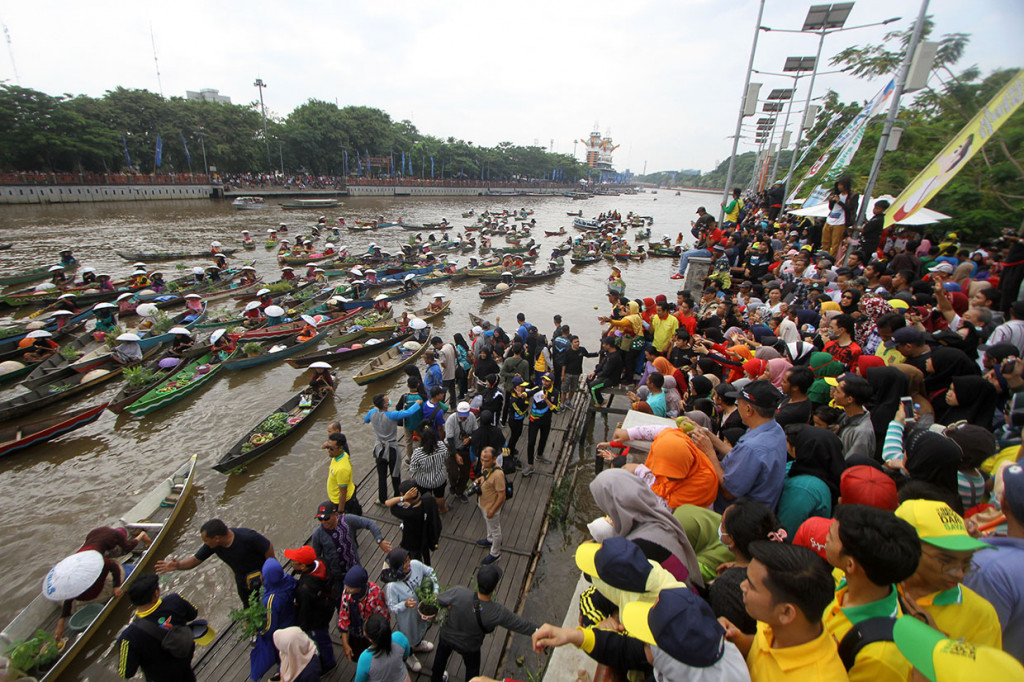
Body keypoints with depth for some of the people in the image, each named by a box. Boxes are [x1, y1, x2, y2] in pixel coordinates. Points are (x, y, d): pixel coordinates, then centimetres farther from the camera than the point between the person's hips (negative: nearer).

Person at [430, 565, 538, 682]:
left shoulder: (458, 593, -40)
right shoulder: (497, 613, -37)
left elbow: (438, 600, -22)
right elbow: (520, 624, -22)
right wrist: (537, 630, -7)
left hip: (446, 636, 1)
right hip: (469, 647, -1)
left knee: (441, 656, 33)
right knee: (472, 668, 31)